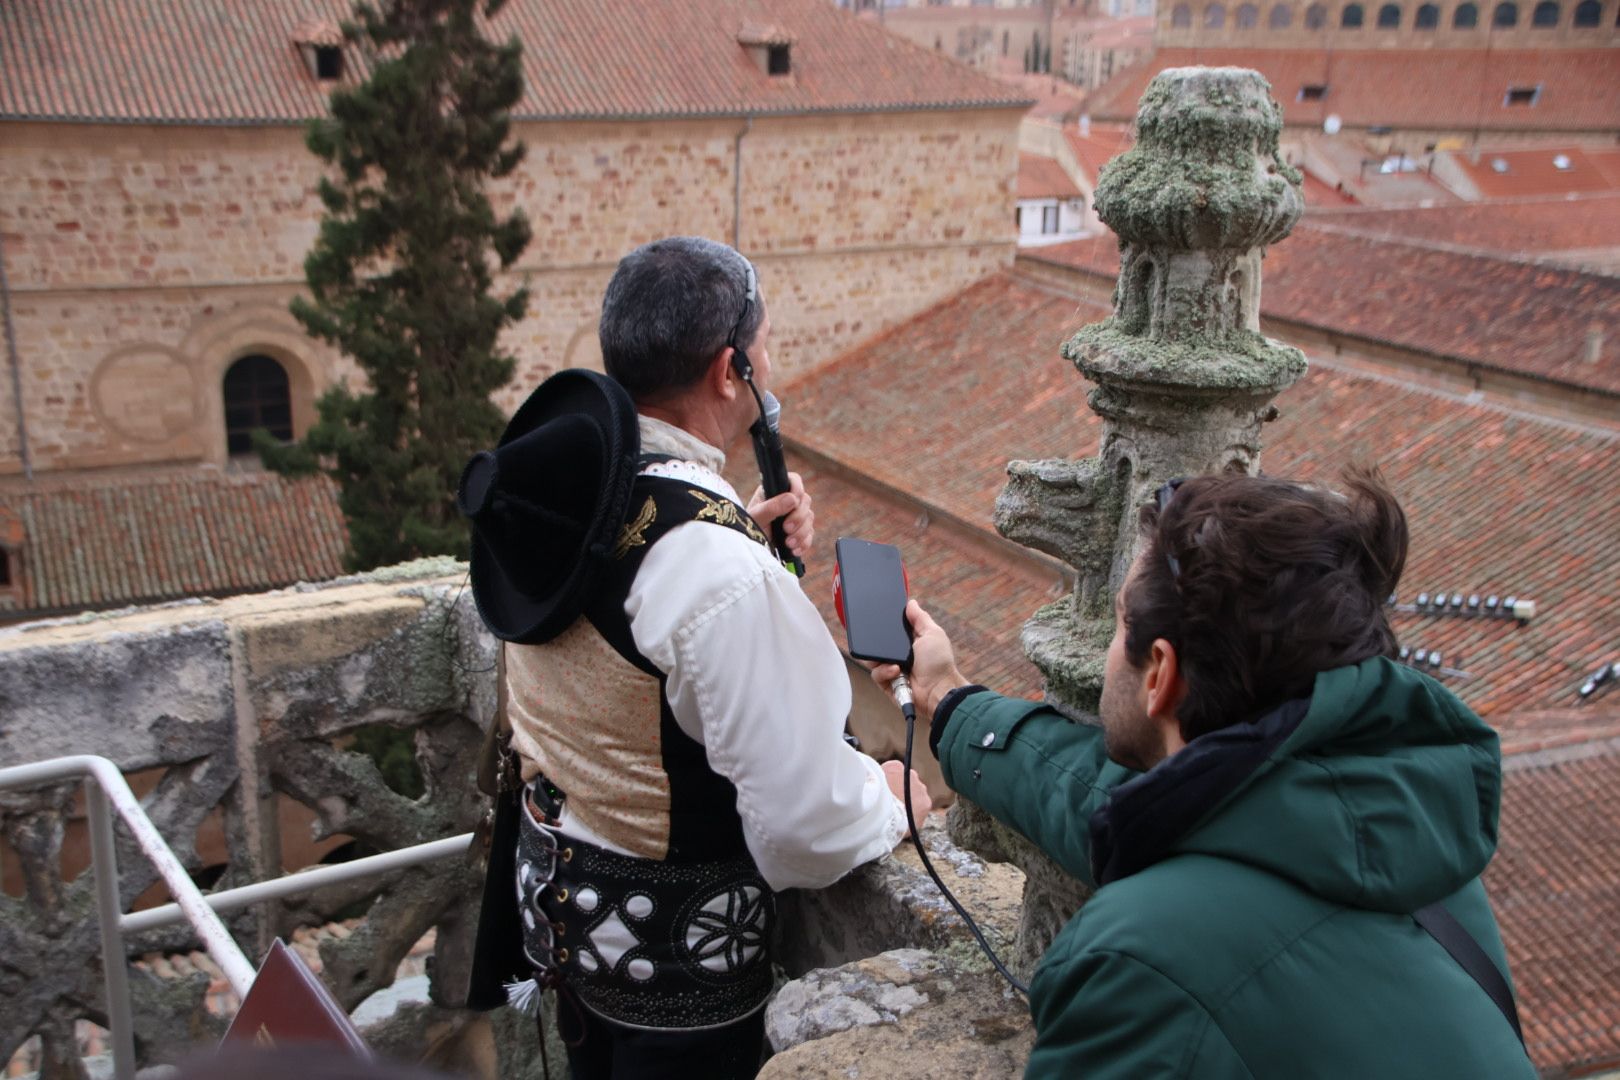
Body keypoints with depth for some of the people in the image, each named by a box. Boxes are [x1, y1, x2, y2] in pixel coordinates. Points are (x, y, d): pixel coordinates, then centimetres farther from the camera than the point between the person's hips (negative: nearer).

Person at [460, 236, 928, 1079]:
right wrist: (892, 802, -7)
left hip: (552, 884, 7)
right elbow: (804, 822, -28)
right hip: (674, 941, -7)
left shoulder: (557, 481, -8)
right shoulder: (727, 576, -33)